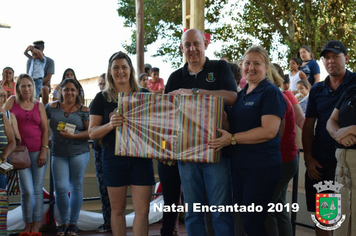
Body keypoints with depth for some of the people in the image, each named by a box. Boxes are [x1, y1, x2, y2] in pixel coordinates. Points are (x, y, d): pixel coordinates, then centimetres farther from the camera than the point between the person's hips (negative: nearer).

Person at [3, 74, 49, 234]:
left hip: (38, 152, 1)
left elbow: (45, 129, 6)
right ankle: (27, 226, 10)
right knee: (27, 191, -4)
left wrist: (44, 150, -3)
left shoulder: (39, 106, 8)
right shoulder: (12, 101, 6)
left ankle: (35, 226, 12)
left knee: (37, 190, 3)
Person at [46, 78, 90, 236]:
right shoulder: (52, 107, 5)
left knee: (76, 187, 6)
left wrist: (73, 135, -16)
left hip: (79, 152, -1)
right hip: (58, 154, 1)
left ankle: (73, 223, 20)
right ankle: (64, 223, 16)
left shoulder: (84, 110, 0)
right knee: (60, 189, -3)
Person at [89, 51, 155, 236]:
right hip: (114, 157, 0)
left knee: (142, 210, -3)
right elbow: (92, 133, 1)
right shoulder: (102, 98, 5)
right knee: (117, 209, 9)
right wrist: (110, 124, -19)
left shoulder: (144, 95, 7)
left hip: (140, 157, 0)